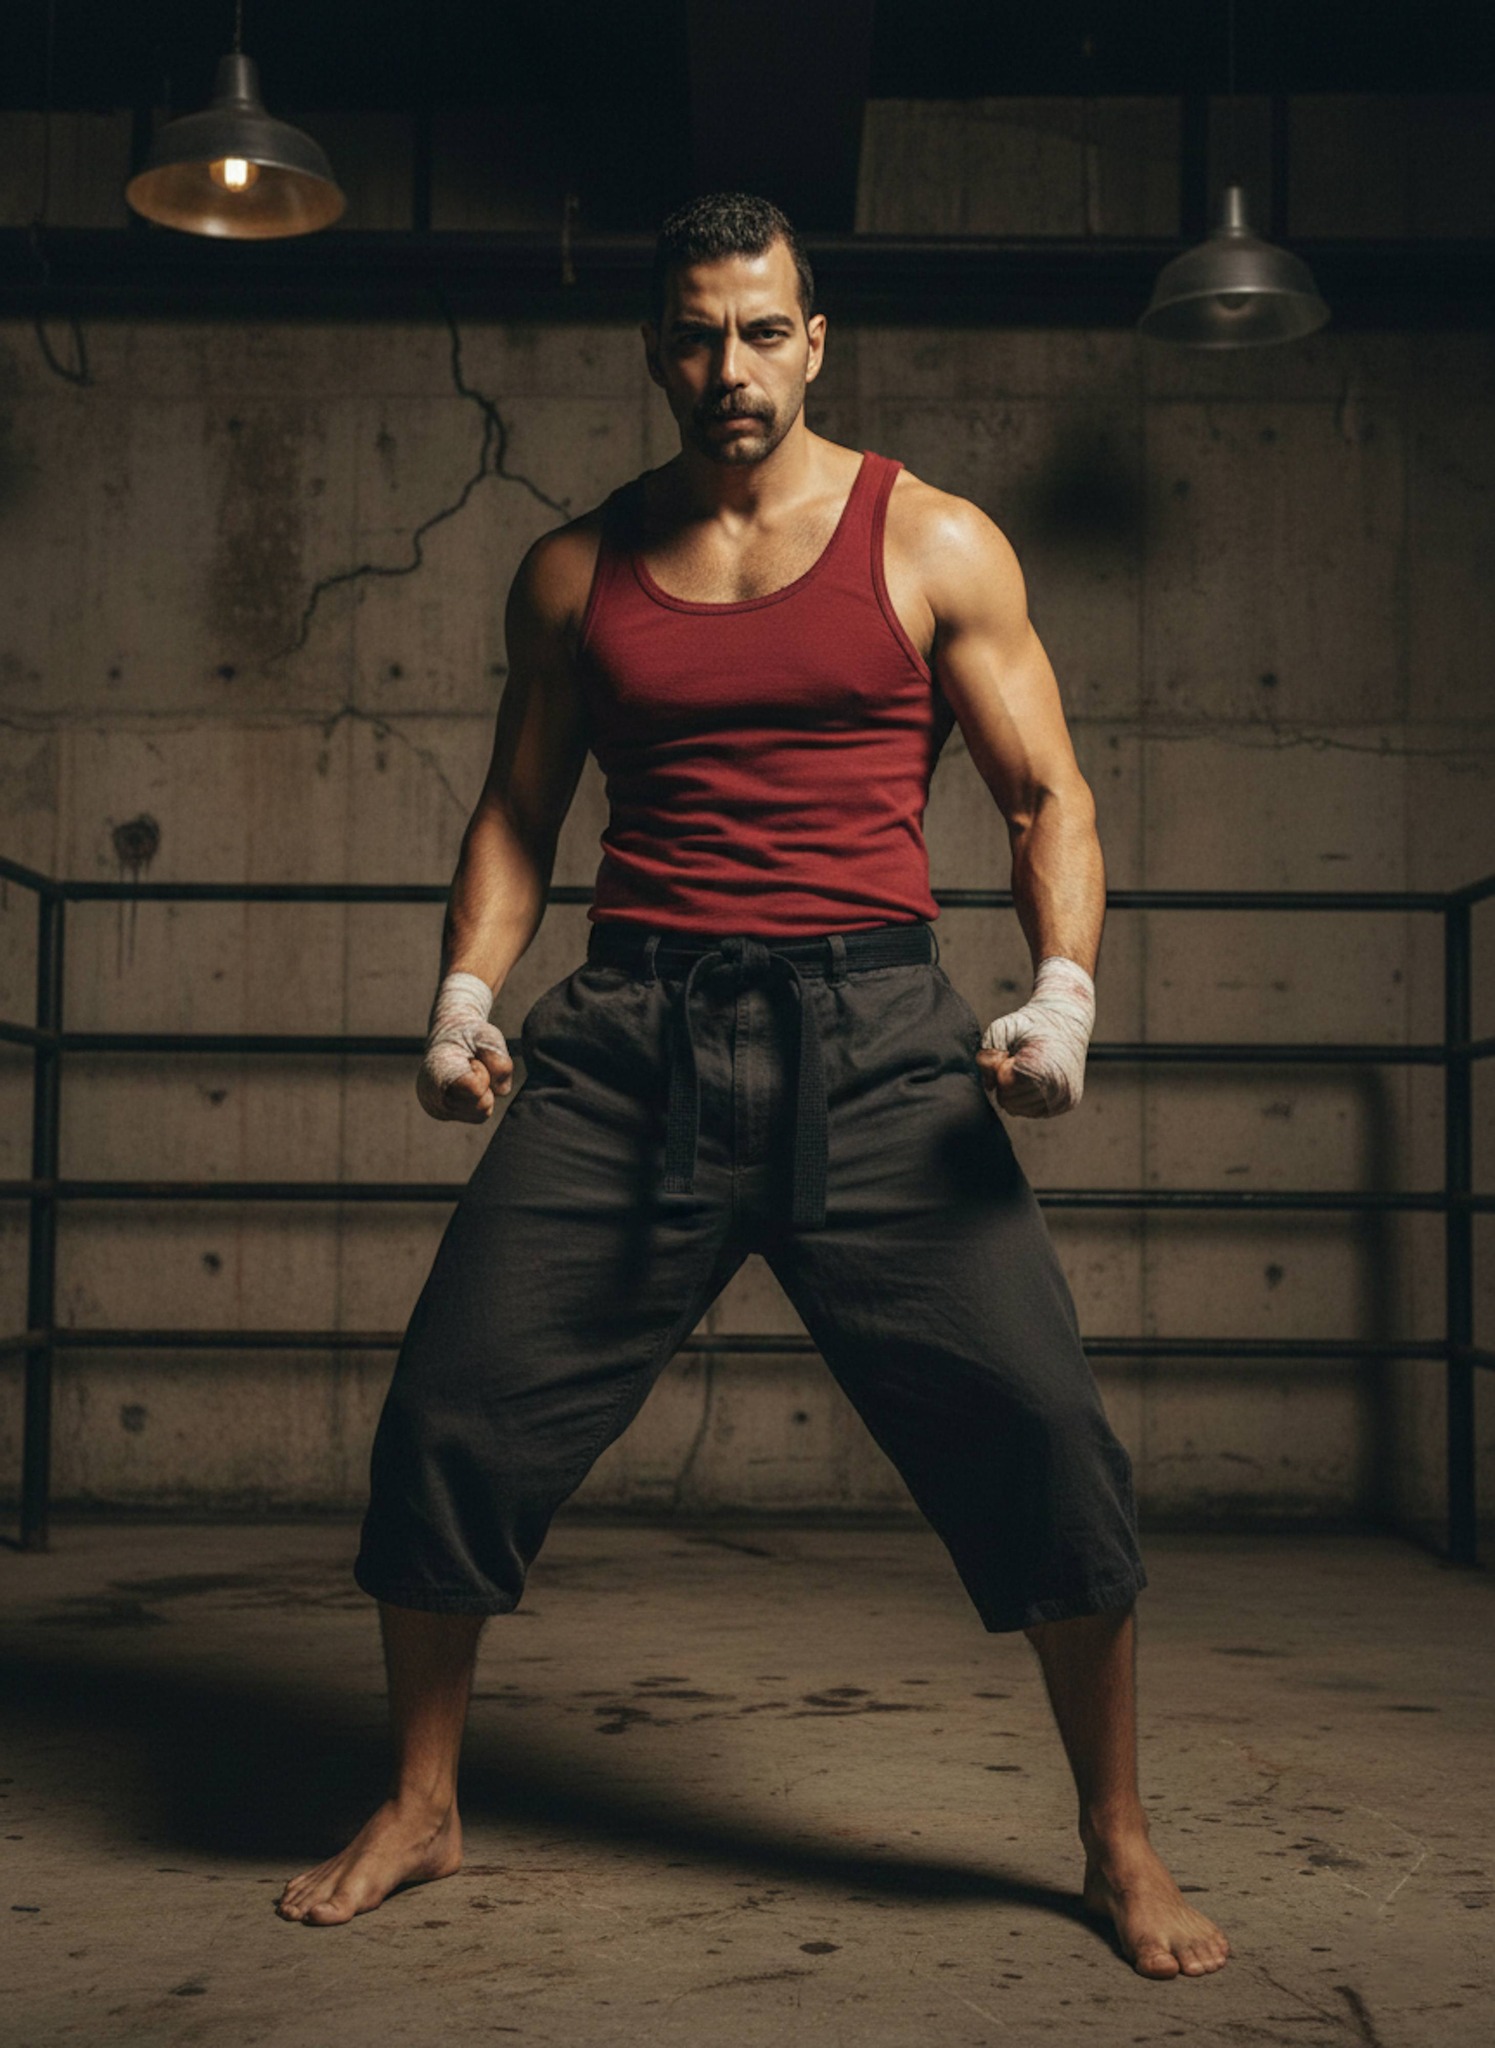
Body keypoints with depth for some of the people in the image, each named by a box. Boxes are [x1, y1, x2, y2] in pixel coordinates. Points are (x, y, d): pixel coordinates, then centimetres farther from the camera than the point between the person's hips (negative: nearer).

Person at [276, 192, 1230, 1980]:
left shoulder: (934, 545, 6)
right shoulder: (575, 571, 13)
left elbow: (1047, 797, 6)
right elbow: (517, 810, 18)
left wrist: (1063, 995, -11)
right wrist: (465, 998, 2)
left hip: (870, 1030, -2)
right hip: (629, 1031, 2)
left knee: (1041, 1426, -9)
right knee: (451, 1413, -2)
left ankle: (1119, 1847, 14)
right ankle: (417, 1810, 22)